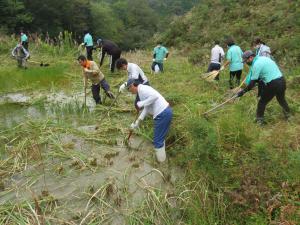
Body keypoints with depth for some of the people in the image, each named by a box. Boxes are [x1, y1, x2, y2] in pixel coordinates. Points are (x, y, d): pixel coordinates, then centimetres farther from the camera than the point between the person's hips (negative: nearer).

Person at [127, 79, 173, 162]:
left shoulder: (142, 89, -11)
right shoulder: (143, 90, 20)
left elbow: (155, 96, -27)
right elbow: (146, 108, 22)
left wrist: (142, 103, -18)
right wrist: (138, 121, 20)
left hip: (162, 114, -10)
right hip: (166, 111, 10)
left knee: (158, 140, 4)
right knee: (161, 137, 24)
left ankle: (160, 161, 17)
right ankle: (161, 156, 39)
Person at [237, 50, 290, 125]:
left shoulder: (256, 64, -13)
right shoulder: (263, 58, 13)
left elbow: (252, 82, -13)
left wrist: (243, 91, -7)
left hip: (272, 84, -9)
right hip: (282, 80, 9)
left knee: (262, 102, 8)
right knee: (281, 99, 30)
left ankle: (260, 120, 17)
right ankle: (287, 114, 48)